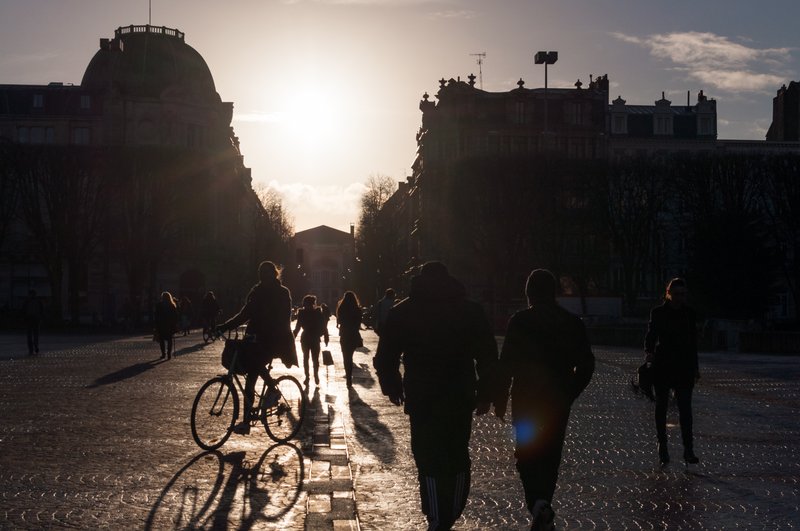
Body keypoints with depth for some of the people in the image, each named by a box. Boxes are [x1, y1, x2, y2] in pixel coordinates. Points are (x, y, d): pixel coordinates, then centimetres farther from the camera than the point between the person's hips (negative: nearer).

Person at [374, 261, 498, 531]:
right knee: (458, 460, 15)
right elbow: (488, 357, 2)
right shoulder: (470, 310, 4)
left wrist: (392, 387, 14)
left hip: (421, 400, -1)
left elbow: (385, 357, 0)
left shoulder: (402, 312, 2)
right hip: (461, 399, 2)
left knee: (428, 461, 4)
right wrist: (485, 394, 10)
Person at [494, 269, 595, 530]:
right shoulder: (572, 323, 2)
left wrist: (500, 400, -2)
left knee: (526, 454, 5)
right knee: (550, 455, 16)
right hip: (558, 401, 3)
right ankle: (543, 509, 22)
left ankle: (538, 502, -18)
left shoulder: (519, 321, -9)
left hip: (525, 401, -3)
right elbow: (586, 364, 5)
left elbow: (506, 364, -11)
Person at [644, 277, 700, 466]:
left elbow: (693, 341, 13)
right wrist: (649, 352, -28)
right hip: (662, 366, -1)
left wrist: (695, 367, 13)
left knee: (685, 408, -6)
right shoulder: (658, 312, -2)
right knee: (661, 406, 6)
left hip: (684, 366, 2)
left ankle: (688, 450, -7)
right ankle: (662, 447, 15)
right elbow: (651, 335, -7)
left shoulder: (689, 313, 7)